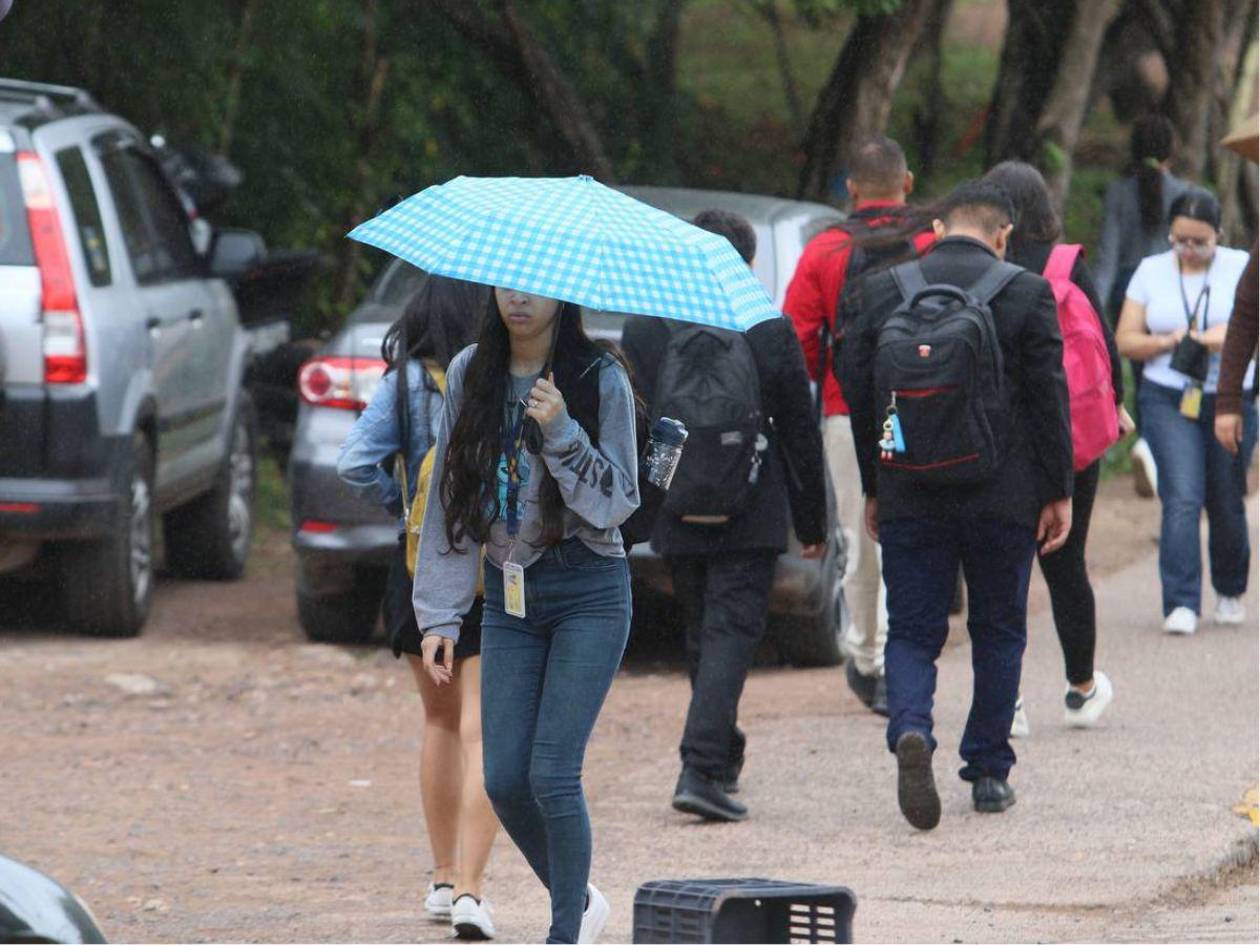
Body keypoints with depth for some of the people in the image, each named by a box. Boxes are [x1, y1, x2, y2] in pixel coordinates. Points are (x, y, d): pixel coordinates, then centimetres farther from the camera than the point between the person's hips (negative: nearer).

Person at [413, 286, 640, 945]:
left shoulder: (600, 380, -7)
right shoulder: (470, 376, 4)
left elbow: (615, 502, -10)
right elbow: (449, 500, 7)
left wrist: (561, 432, -24)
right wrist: (439, 615, 4)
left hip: (588, 594, -4)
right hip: (508, 598, 4)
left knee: (552, 773, -12)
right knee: (504, 779, 0)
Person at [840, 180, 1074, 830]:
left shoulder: (878, 294, 2)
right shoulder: (1026, 294, -3)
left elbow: (855, 393, 6)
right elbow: (1048, 398, -3)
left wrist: (874, 490, 15)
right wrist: (1058, 492, 5)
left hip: (909, 499, 1)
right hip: (1002, 497, -1)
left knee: (912, 630, 6)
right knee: (997, 631, 13)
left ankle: (911, 730, -21)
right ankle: (989, 771, 15)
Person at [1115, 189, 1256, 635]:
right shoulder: (1151, 272, 7)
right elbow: (1125, 341, 7)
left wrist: (1221, 338, -27)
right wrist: (1166, 342, -12)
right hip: (1169, 400, 0)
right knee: (1182, 498, -15)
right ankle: (1181, 605, -18)